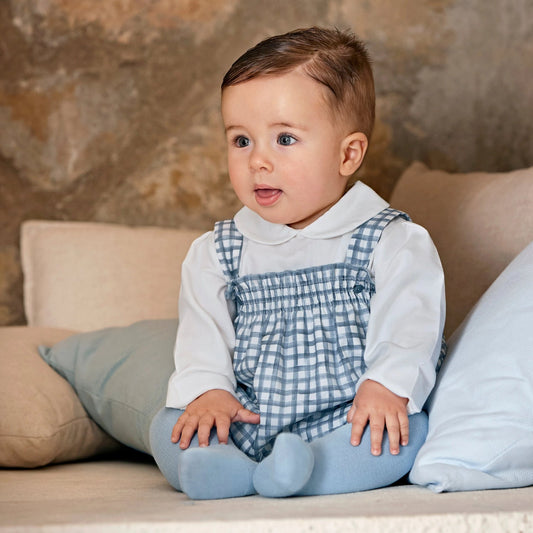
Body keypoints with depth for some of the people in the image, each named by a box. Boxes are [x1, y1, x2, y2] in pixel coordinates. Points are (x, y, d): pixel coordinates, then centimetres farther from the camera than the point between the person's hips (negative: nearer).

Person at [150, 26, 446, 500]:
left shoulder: (391, 242, -1)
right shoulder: (217, 252, 11)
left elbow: (409, 324, -10)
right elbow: (203, 332, 5)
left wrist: (385, 386, -27)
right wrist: (206, 390, -13)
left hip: (343, 423, -3)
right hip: (245, 425, 3)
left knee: (407, 430, -31)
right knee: (169, 428, -17)